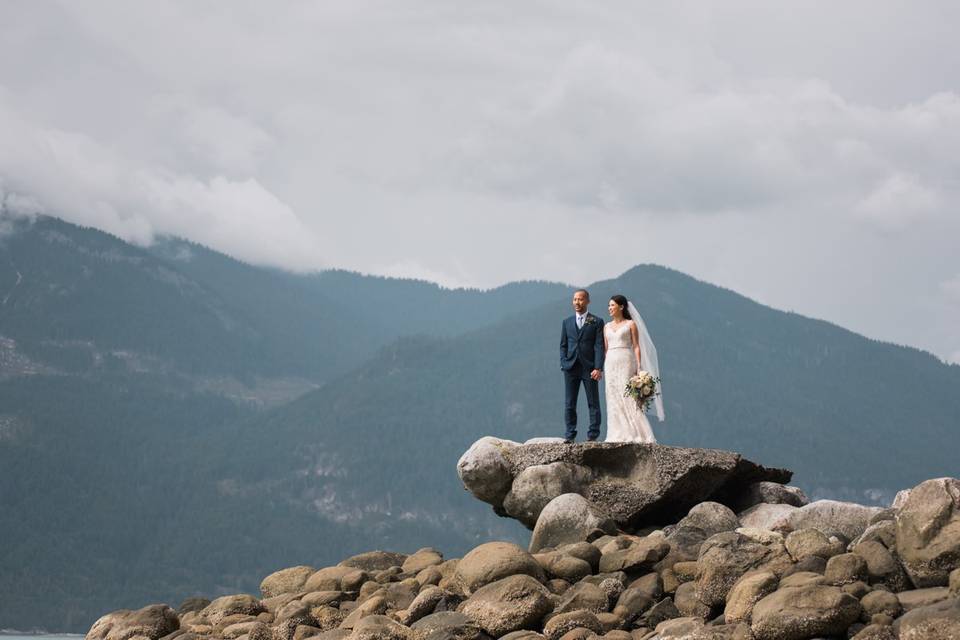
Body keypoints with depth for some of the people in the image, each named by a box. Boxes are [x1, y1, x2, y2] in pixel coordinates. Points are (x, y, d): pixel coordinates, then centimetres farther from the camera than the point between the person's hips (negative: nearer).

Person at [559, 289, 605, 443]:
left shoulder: (597, 322, 3)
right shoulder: (567, 322, 14)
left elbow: (599, 346, -3)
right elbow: (563, 345, 14)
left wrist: (598, 368, -12)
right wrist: (564, 364, 0)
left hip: (589, 368, -3)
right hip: (571, 368, 3)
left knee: (593, 403, 0)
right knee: (569, 403, 2)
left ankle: (593, 435, 3)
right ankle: (570, 434, 6)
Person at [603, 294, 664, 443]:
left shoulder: (631, 324, 2)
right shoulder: (607, 327, 16)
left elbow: (636, 346, -2)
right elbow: (605, 348, 15)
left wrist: (639, 367, -11)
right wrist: (600, 368, 6)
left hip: (626, 362, -5)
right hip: (610, 364, 5)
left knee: (628, 397, -10)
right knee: (613, 399, 1)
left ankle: (636, 434, -8)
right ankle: (619, 435, 3)